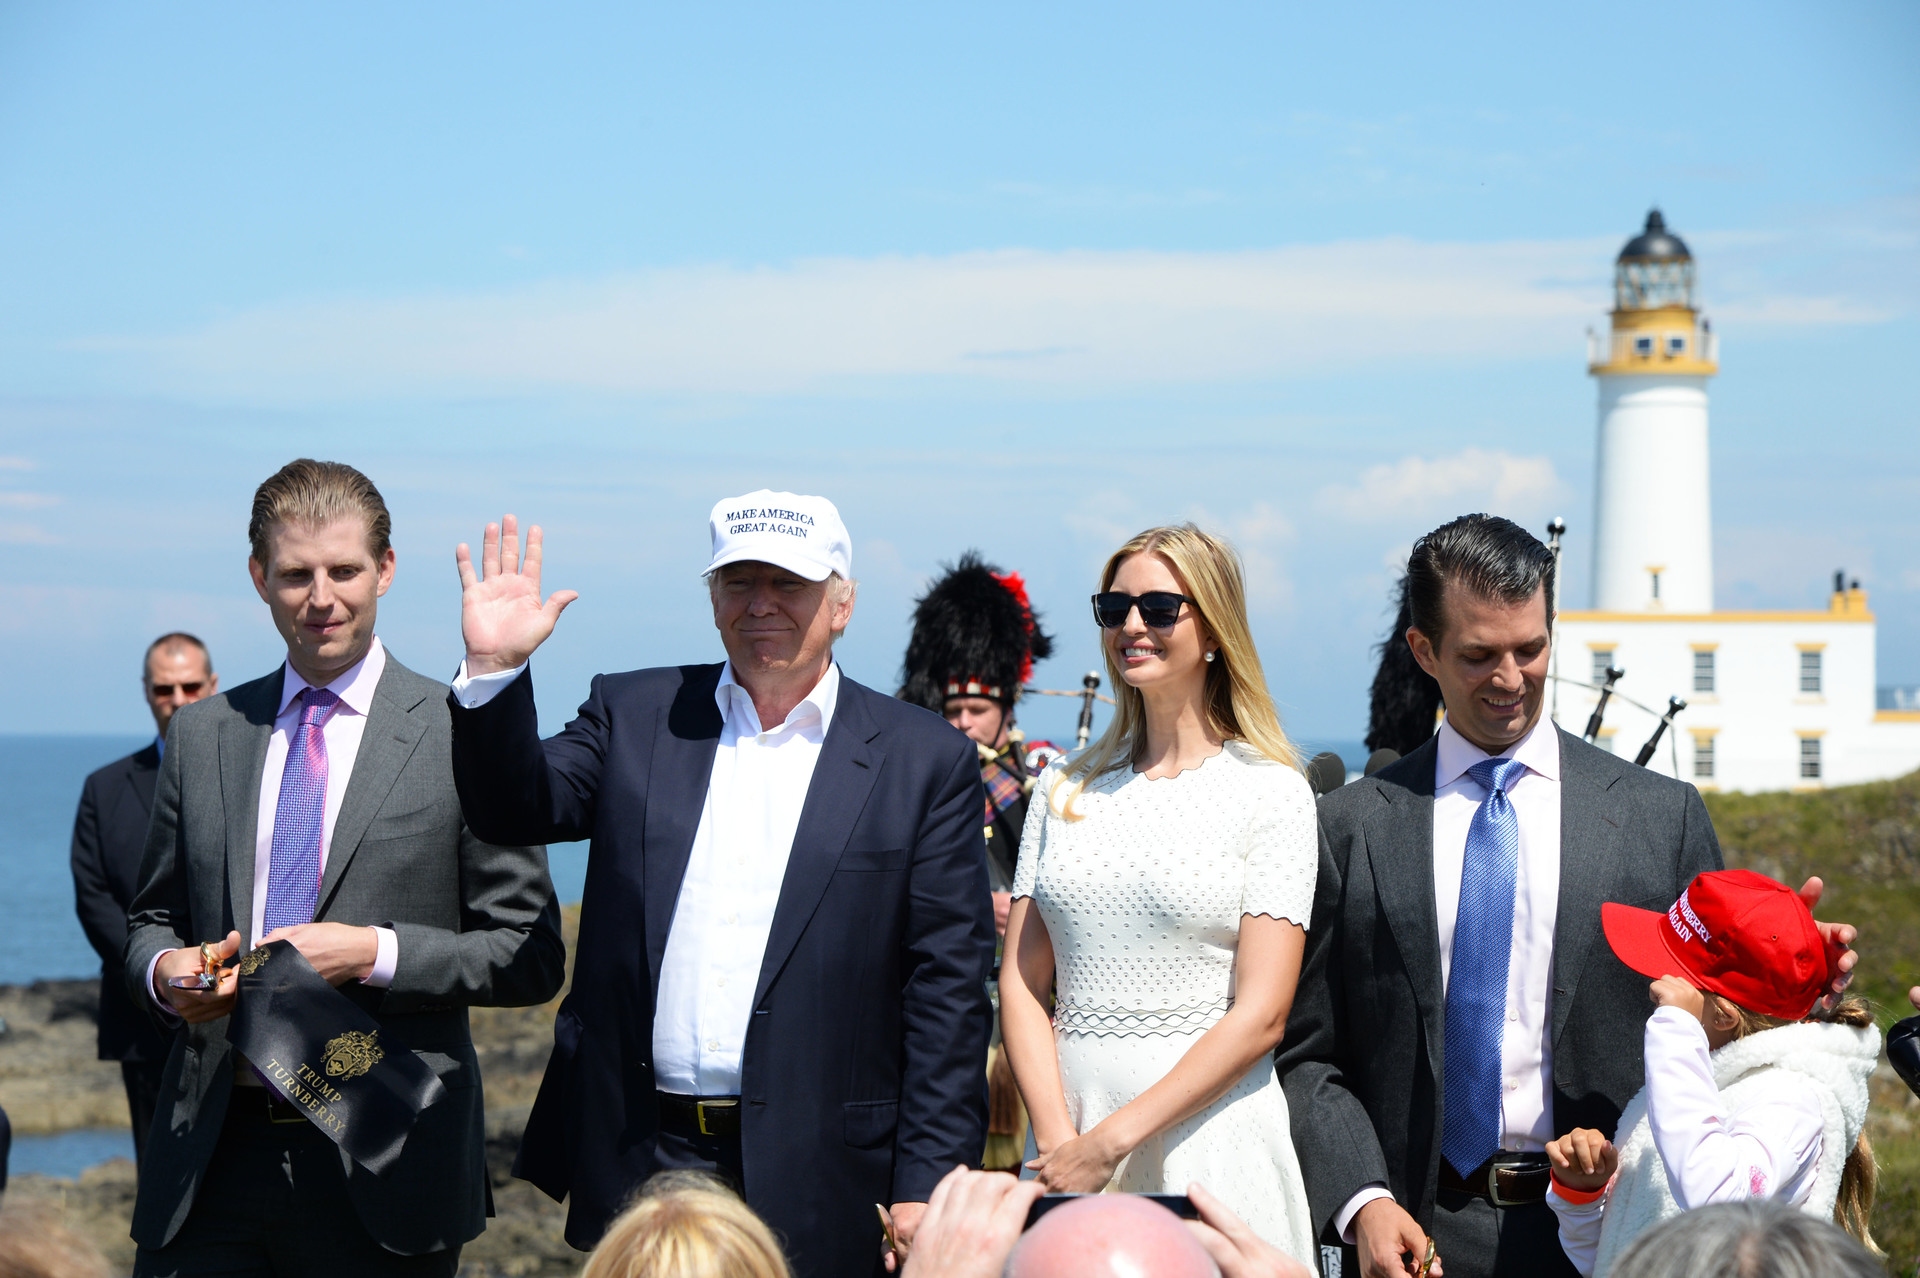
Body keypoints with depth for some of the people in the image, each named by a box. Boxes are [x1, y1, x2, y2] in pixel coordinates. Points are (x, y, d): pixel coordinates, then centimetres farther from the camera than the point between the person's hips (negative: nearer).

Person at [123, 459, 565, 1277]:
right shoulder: (202, 735, 11)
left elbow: (532, 957, -2)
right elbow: (154, 918, 20)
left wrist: (375, 953, -15)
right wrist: (165, 968, -4)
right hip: (211, 1157, 3)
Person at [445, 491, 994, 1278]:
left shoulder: (925, 760, 0)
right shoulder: (632, 716, 9)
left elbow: (949, 985, -2)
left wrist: (926, 1184, -7)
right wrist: (493, 668, -14)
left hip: (813, 1180, -2)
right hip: (641, 1161, 2)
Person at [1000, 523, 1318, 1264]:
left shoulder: (1269, 793, -3)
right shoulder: (1066, 790, 10)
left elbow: (1260, 1016, -9)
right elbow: (1022, 984, 6)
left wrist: (1115, 1138, -14)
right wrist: (1059, 1139, -9)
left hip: (1209, 1139, -3)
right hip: (1070, 1120, 3)